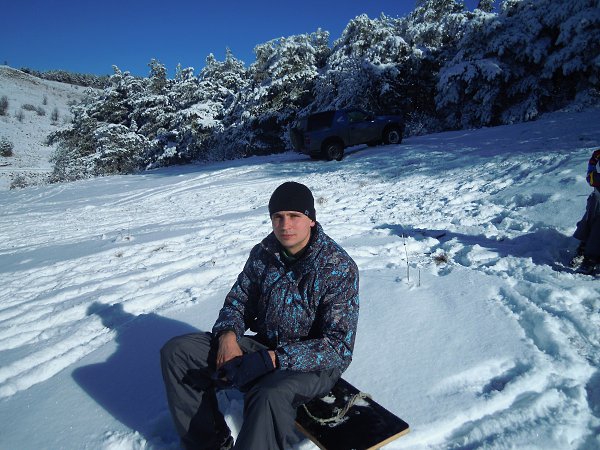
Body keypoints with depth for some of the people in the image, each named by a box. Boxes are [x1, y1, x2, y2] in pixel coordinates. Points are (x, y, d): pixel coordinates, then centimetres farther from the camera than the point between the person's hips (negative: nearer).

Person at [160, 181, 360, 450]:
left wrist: (274, 359, -28)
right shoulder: (263, 254, -1)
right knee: (176, 352, -5)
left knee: (269, 396, -40)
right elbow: (237, 301, 11)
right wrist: (228, 334, -12)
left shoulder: (339, 267, -17)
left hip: (314, 362, -6)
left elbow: (339, 346, -20)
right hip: (264, 345, 6)